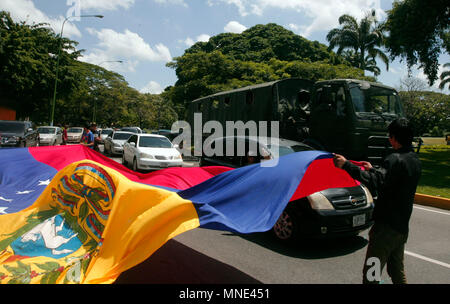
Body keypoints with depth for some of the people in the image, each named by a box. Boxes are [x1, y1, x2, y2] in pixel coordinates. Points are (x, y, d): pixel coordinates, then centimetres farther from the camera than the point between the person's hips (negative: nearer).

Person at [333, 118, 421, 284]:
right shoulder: (415, 161, 11)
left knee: (371, 275, -3)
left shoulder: (395, 159, -18)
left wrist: (347, 165, -34)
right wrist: (373, 169, 31)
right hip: (402, 227, 10)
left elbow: (376, 183, -33)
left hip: (386, 227, -10)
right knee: (397, 272, 23)